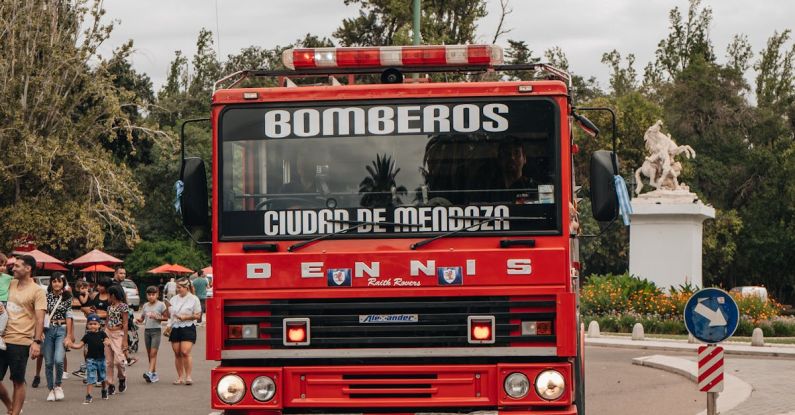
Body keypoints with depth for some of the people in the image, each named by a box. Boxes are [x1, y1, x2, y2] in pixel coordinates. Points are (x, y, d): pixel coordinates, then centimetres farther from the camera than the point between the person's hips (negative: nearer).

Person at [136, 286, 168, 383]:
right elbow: (142, 318, 15)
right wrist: (139, 320, -7)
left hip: (156, 330, -5)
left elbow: (166, 317, -2)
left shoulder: (161, 305, -1)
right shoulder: (145, 306, 12)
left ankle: (150, 373, -22)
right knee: (150, 354, 7)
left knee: (153, 353, -13)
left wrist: (157, 317, -17)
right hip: (146, 330, 5)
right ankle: (154, 374, 14)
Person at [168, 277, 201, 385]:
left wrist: (185, 317, -14)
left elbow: (197, 315, -3)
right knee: (177, 353, 4)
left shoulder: (194, 299, -1)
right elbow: (169, 313, 20)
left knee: (185, 352, -16)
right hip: (175, 328, 5)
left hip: (188, 328, -5)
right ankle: (180, 377, 10)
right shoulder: (174, 299, 15)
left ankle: (188, 377, -11)